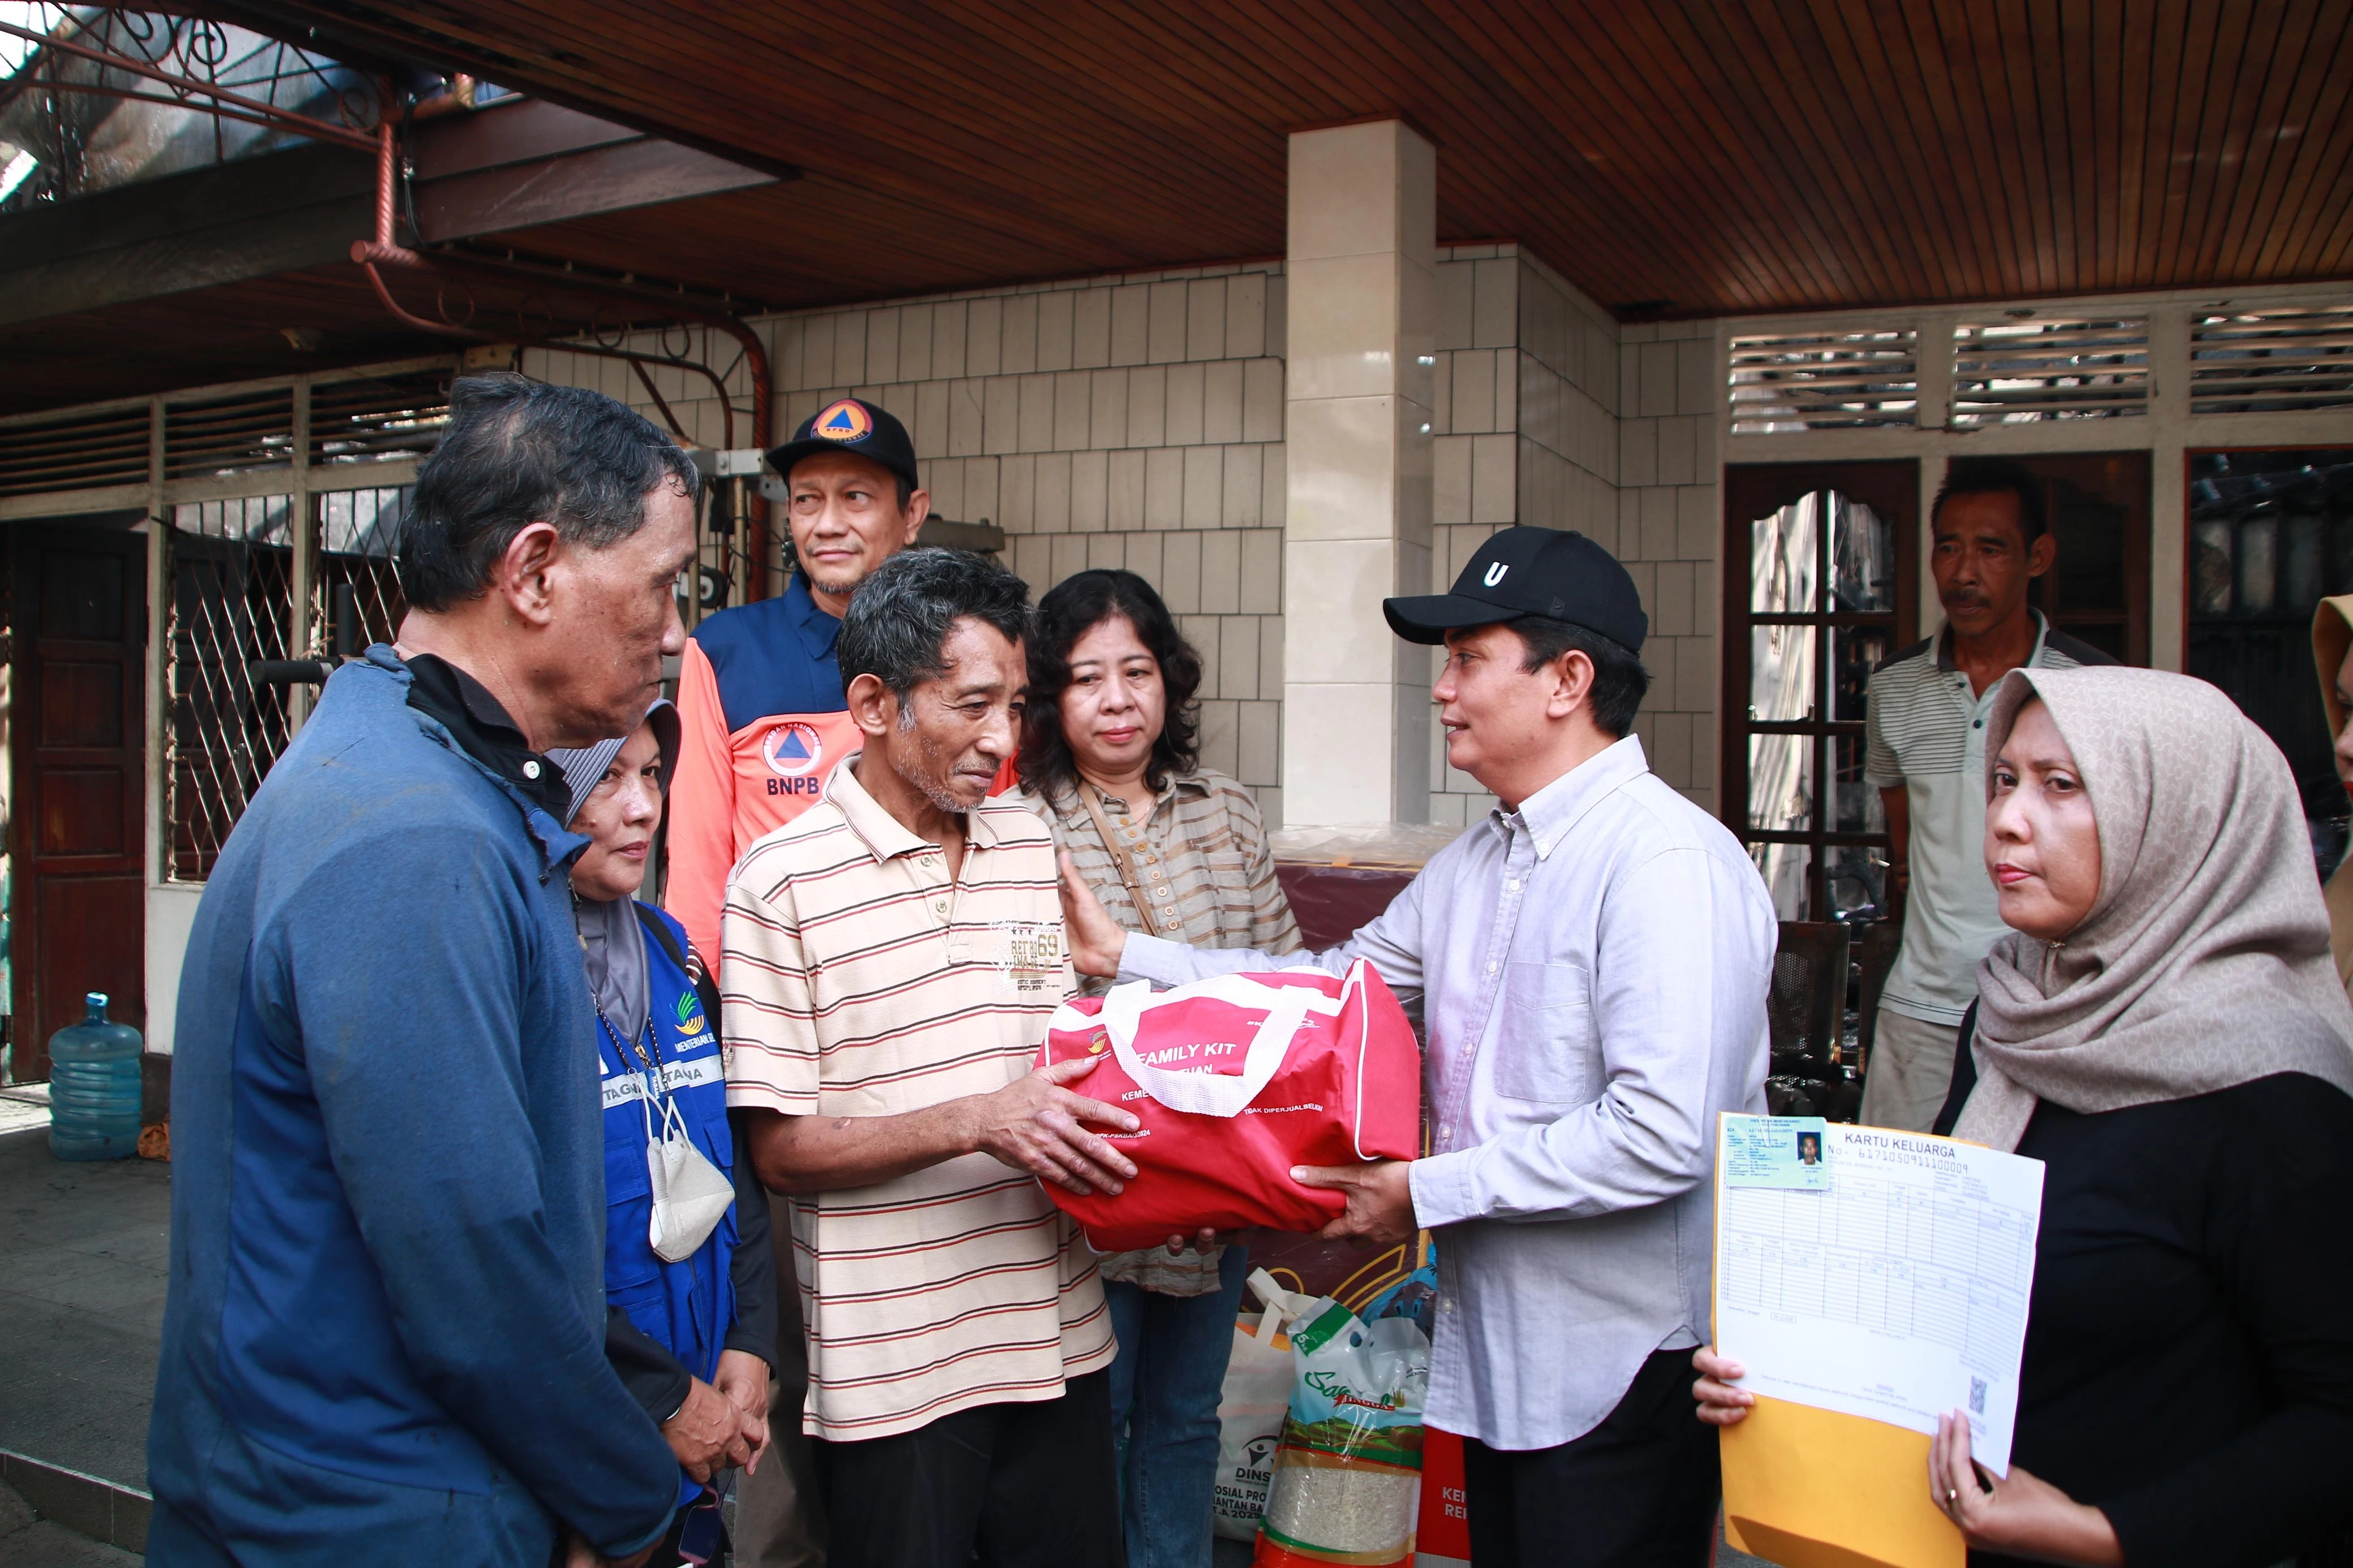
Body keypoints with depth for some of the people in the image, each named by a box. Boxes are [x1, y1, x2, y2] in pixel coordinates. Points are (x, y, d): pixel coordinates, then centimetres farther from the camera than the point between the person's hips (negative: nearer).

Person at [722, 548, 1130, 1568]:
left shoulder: (1030, 848, 7)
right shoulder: (782, 885, -11)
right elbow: (782, 1149, -12)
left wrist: (1096, 1112, -4)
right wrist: (977, 1121, -23)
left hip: (1058, 1329, 5)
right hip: (892, 1360, -5)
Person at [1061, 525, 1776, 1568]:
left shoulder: (1669, 865, -20)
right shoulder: (1474, 863, 9)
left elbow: (1660, 1135, -27)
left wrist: (1429, 1191, -19)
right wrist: (1122, 953, 9)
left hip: (1623, 1368, -8)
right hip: (1493, 1354, 8)